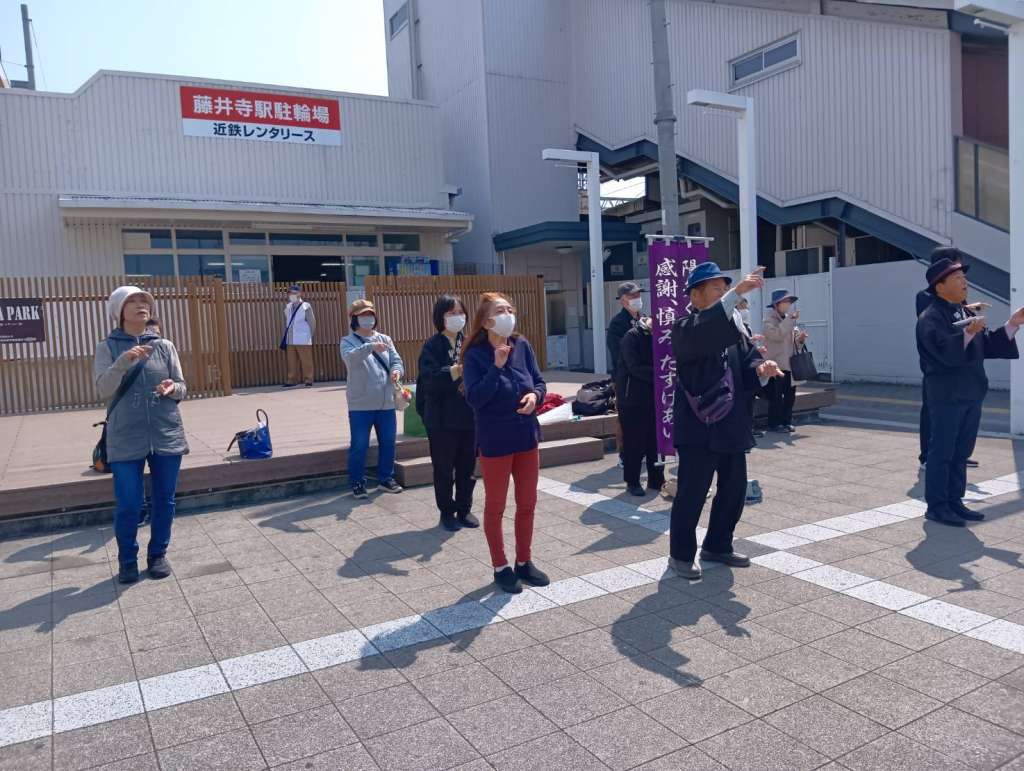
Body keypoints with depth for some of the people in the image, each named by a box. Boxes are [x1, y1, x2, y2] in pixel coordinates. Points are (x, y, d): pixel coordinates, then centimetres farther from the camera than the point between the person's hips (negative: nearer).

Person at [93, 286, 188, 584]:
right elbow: (103, 390, -12)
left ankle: (158, 555, 27)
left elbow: (182, 389, 8)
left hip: (167, 436, 2)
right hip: (126, 439, -2)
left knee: (164, 501, 9)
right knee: (128, 505, 1)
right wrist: (123, 361, -25)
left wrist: (172, 388, -15)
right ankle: (127, 560, 22)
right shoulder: (107, 348, 0)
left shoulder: (164, 346, 5)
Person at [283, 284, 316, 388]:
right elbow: (286, 322, 17)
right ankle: (292, 380, 13)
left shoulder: (306, 307, -5)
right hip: (290, 340, 5)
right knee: (292, 361, 6)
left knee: (306, 361, 0)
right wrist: (286, 335, 11)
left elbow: (312, 322, -2)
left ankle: (308, 380, 6)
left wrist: (309, 336, 0)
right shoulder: (288, 307, 10)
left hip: (303, 340, -5)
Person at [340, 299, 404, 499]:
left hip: (386, 403, 4)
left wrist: (396, 371, -20)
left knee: (388, 443, 11)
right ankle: (357, 482, 15)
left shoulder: (385, 339, 12)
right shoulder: (348, 341, -2)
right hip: (360, 405, -4)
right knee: (359, 445, 1)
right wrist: (371, 347, -42)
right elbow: (351, 357, -24)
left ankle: (386, 478, 27)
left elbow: (397, 360, 4)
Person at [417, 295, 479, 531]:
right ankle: (447, 512, 23)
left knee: (467, 466, 12)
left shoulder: (469, 343, 4)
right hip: (442, 419, -4)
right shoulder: (432, 346, -7)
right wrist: (455, 371, -32)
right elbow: (429, 380, -20)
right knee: (444, 468, 8)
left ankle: (464, 509, 28)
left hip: (469, 416, 4)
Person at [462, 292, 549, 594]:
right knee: (495, 507, 9)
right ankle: (501, 567, 25)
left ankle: (524, 562, 32)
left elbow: (539, 382, 6)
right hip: (495, 441, -5)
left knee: (527, 504, 15)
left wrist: (535, 395, -16)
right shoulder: (475, 354, -13)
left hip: (527, 436, 5)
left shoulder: (522, 346, -1)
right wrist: (497, 367, -26)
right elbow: (474, 398, -21)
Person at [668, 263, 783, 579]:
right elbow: (703, 333, -32)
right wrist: (737, 293, -38)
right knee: (691, 493, 0)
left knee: (734, 489, 15)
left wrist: (761, 368, -17)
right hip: (699, 427, -7)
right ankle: (681, 553, 17)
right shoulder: (684, 327, -9)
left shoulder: (735, 323, 13)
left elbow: (748, 358, 7)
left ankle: (717, 546, 33)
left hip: (733, 424, 7)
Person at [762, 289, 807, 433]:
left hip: (789, 364, 7)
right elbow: (777, 335, -24)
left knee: (790, 394, 8)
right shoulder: (769, 320, -6)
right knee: (776, 395, -5)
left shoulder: (789, 319, 17)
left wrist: (800, 338, -4)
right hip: (776, 364, -7)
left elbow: (793, 341, 19)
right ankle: (774, 424, 2)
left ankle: (786, 421, 18)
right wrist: (791, 319, -22)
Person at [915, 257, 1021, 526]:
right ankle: (936, 506, 6)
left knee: (961, 452, 13)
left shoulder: (965, 314, 15)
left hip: (971, 394, 8)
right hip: (947, 396, -8)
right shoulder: (930, 318, -12)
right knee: (942, 452, -2)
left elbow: (988, 345, 15)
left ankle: (954, 501, 22)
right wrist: (968, 333, -37)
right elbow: (945, 351, -24)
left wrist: (1013, 324, 7)